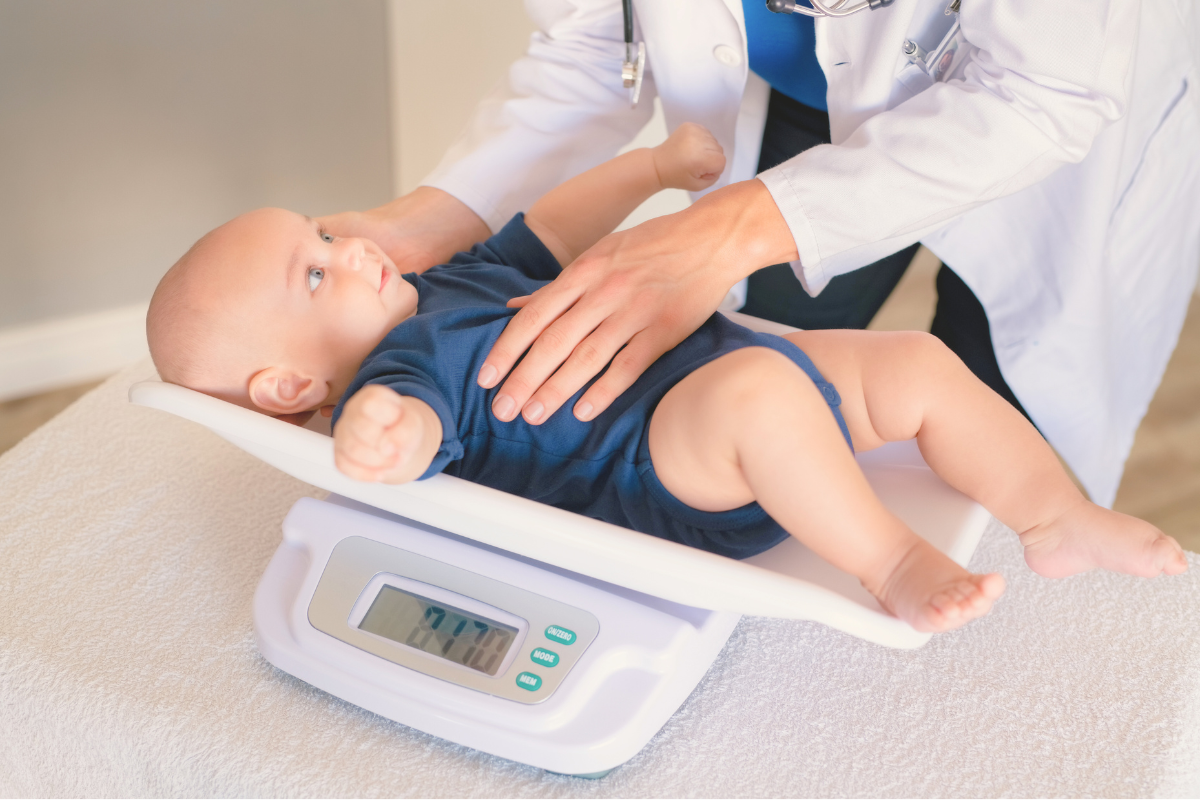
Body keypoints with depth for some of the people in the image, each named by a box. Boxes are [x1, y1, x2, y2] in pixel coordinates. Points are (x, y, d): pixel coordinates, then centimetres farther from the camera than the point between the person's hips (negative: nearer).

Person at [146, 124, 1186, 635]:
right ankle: (891, 563, -29)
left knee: (921, 364, 7)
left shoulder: (436, 289, 18)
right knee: (757, 386, -40)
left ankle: (1061, 519, 6)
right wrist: (376, 431, -58)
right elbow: (410, 424, -35)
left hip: (746, 374, 11)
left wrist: (654, 167, 33)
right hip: (662, 470, -11)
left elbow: (550, 233, 30)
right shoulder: (397, 364, -12)